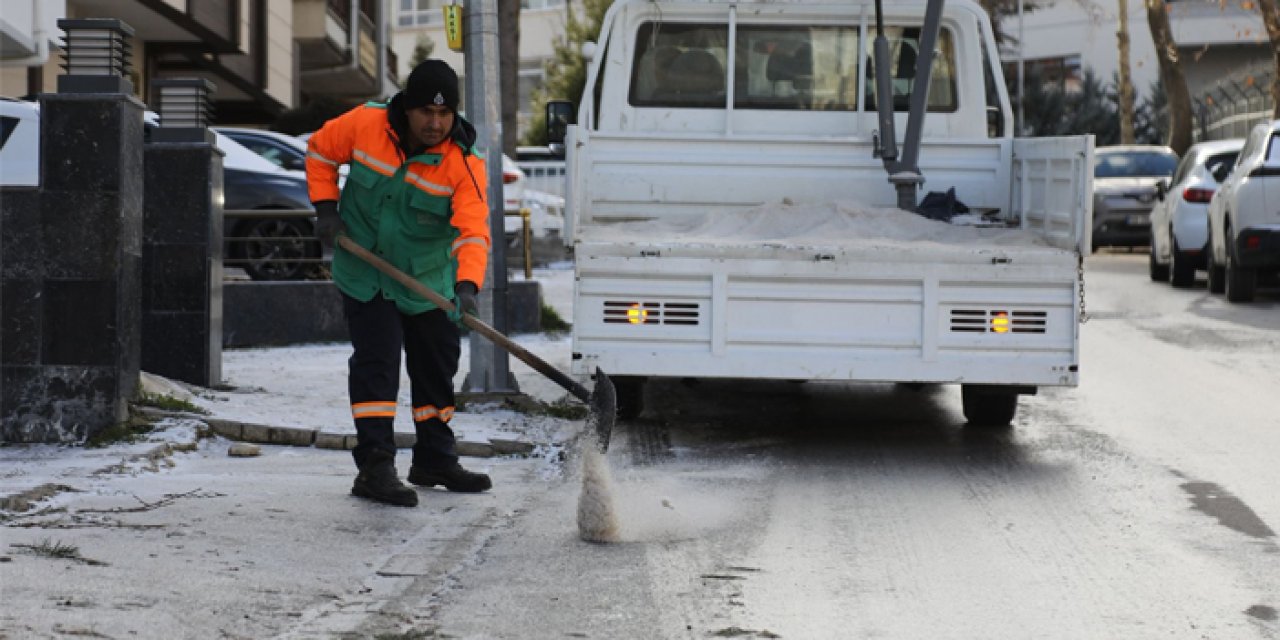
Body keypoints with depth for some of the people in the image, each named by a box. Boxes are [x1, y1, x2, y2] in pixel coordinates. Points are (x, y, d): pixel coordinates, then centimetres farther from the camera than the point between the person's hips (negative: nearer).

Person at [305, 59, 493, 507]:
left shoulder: (464, 163, -20)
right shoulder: (364, 124, -18)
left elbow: (473, 230, -31)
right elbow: (320, 151, 2)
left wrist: (468, 284, -47)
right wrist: (325, 207, -6)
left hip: (429, 280, 2)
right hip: (364, 272, -2)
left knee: (436, 367, 13)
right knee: (376, 361, -12)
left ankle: (434, 461, 31)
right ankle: (374, 466, -13)